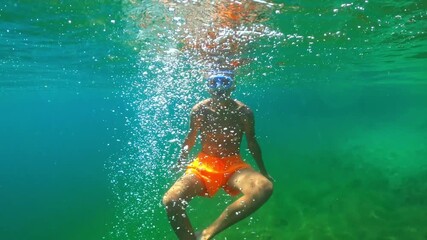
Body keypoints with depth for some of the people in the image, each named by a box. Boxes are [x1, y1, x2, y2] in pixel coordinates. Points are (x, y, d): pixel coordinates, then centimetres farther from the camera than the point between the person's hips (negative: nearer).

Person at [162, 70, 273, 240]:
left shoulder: (243, 112, -9)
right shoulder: (199, 110, -7)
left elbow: (251, 142, 6)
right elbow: (191, 138, 9)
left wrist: (263, 171, 12)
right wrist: (180, 163, 15)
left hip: (234, 166, 0)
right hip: (204, 164, 1)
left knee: (264, 188, -32)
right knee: (170, 201, -24)